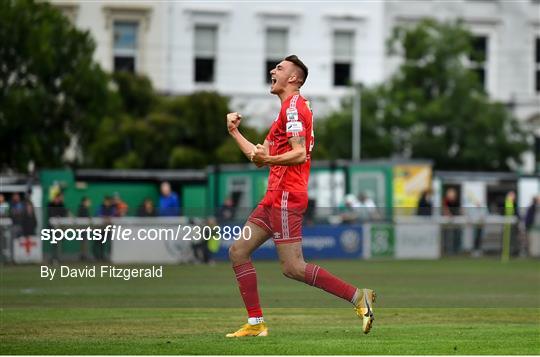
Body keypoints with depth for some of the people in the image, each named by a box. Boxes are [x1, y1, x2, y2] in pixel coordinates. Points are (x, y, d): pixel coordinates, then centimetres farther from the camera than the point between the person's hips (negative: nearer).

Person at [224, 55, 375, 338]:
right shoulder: (288, 109, 23)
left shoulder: (294, 106, -9)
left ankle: (359, 297, -10)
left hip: (286, 196, -10)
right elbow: (260, 155, 28)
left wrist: (269, 160, -36)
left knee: (293, 268, -13)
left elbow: (300, 154, -21)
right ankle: (256, 323, 6)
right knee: (238, 251, 7)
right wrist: (234, 132, 29)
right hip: (275, 196, 10)